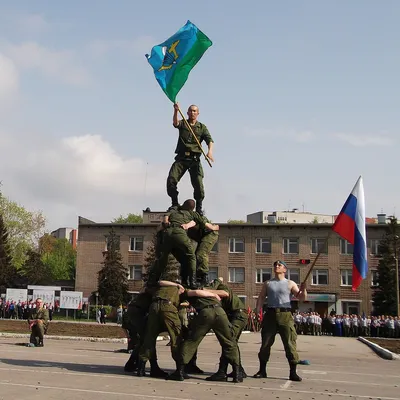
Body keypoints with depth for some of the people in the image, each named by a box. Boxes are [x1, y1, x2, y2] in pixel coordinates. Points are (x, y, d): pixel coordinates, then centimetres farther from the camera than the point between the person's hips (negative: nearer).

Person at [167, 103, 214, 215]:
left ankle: (199, 207, 2)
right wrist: (176, 111, -30)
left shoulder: (202, 127, 13)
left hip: (194, 159, 0)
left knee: (198, 184, -12)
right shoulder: (183, 124, 13)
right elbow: (175, 123, -11)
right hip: (181, 158, 1)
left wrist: (210, 151, -21)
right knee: (171, 180, -13)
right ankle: (175, 203, 1)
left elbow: (210, 140, 0)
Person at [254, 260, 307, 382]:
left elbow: (301, 298, 3)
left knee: (290, 343, -6)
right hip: (270, 314, 2)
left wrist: (303, 289, -18)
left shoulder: (290, 284, 8)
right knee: (265, 343, 4)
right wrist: (257, 311, -4)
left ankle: (293, 372, 0)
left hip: (285, 315, -2)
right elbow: (261, 298, 11)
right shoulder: (267, 283, 16)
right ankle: (262, 370, 14)